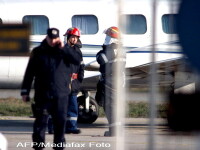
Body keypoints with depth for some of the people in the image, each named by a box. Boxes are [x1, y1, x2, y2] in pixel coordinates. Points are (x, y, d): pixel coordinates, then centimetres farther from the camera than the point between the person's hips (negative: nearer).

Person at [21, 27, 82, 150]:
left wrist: (64, 48, -13)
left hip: (61, 94, 1)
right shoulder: (38, 52, 5)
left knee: (60, 121, 4)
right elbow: (29, 72, 5)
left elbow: (78, 59, -9)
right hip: (43, 94, -1)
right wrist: (25, 91, 1)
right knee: (41, 121, -1)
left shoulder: (65, 51, 7)